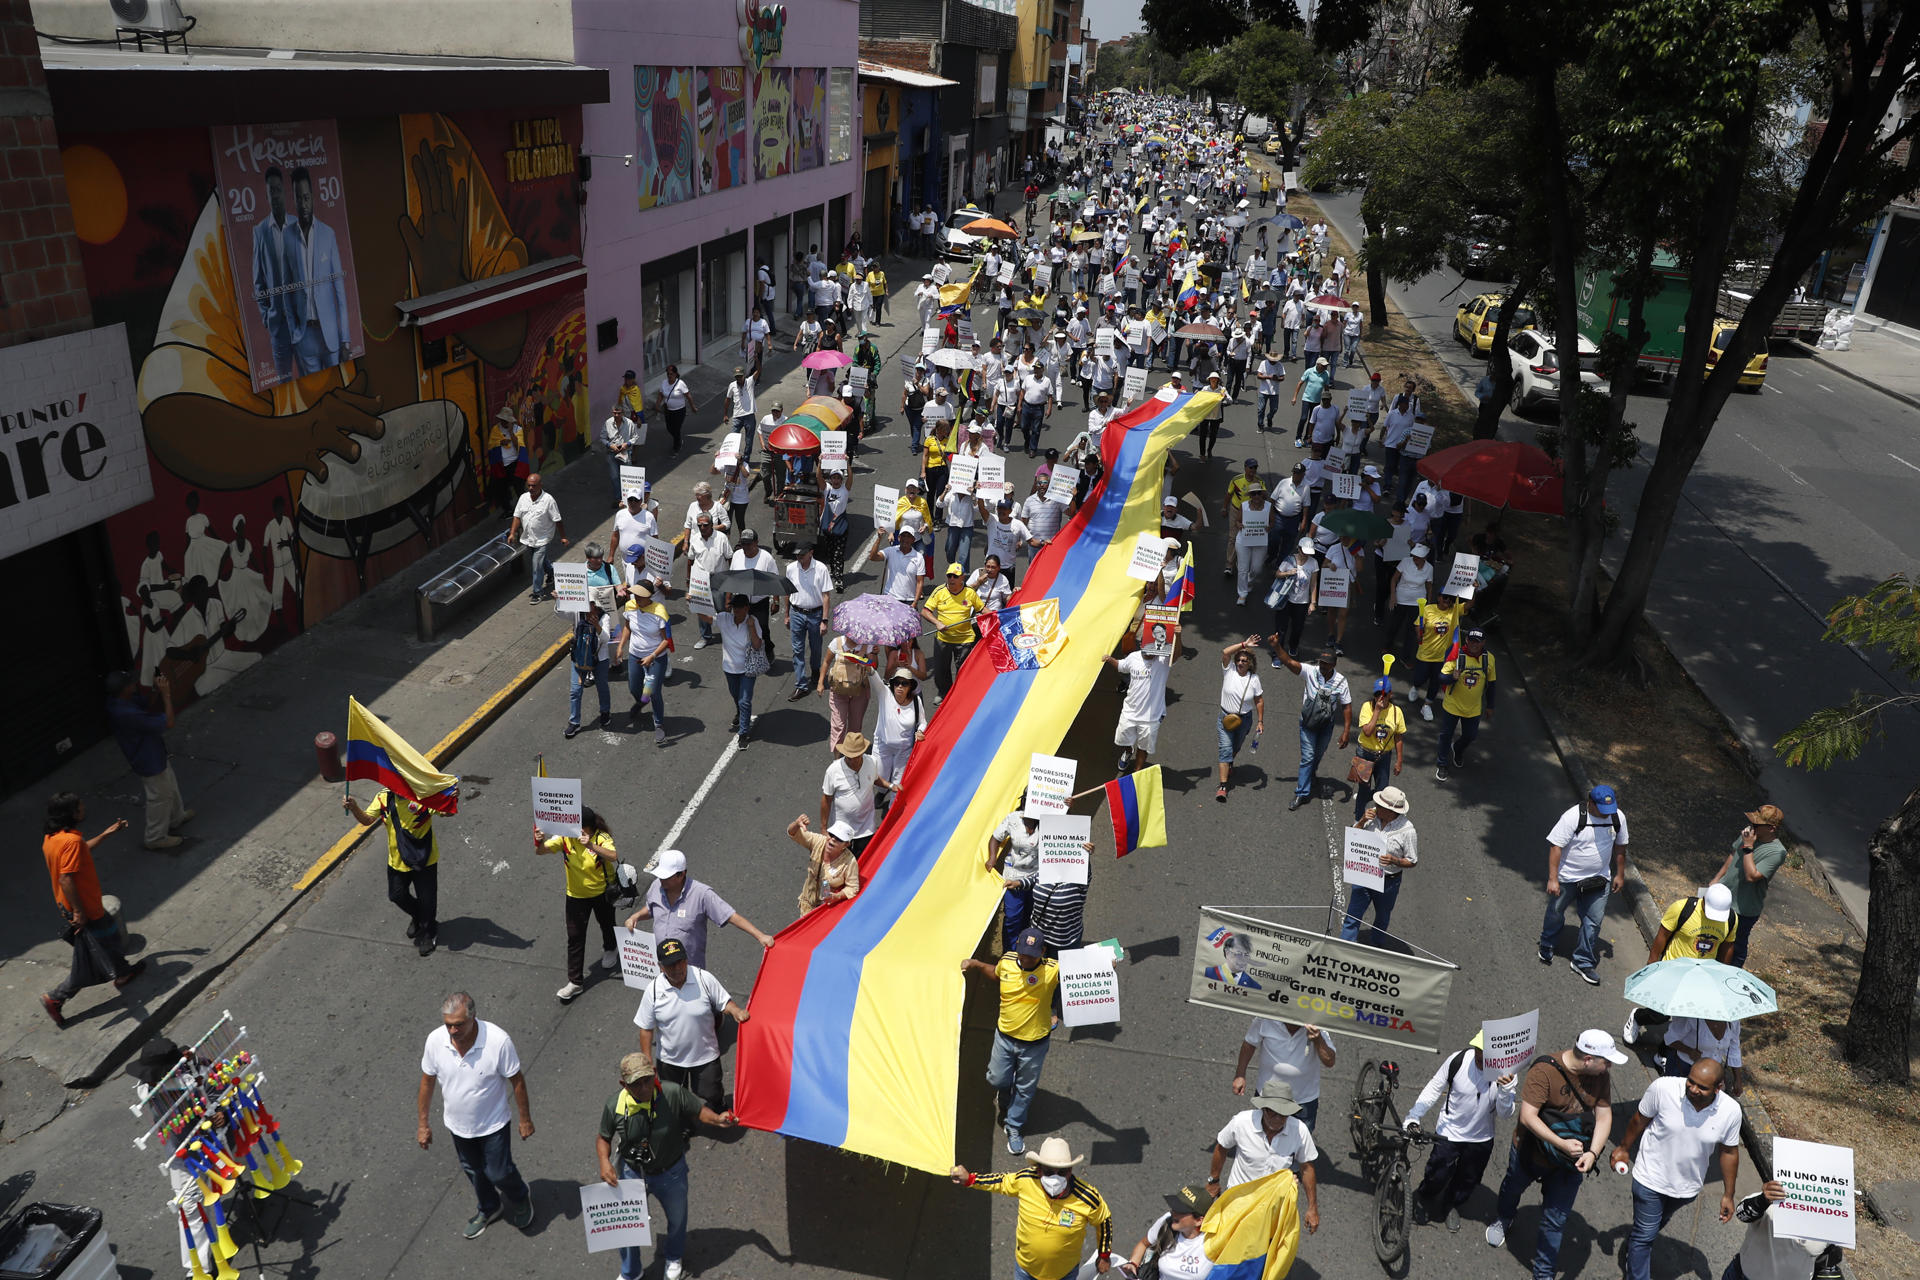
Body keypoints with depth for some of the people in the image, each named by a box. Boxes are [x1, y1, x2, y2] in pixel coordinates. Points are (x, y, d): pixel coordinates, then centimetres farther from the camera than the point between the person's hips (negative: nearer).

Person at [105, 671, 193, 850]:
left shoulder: (117, 701, -10)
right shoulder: (128, 714, -39)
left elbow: (149, 707, 5)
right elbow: (168, 722, -33)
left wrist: (158, 692, -14)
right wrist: (166, 695, -29)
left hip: (154, 753, 9)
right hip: (150, 761, -9)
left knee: (170, 786, 29)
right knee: (160, 797, 11)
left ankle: (176, 817, 52)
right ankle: (156, 838, 29)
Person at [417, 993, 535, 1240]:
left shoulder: (498, 1041, -32)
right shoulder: (435, 1040, -23)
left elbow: (516, 1080, -18)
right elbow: (427, 1081, -6)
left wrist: (525, 1119, -8)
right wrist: (423, 1124, 2)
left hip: (493, 1125, -4)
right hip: (458, 1124, 4)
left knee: (498, 1173, 13)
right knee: (473, 1171, 25)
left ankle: (520, 1197, 47)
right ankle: (488, 1208, 55)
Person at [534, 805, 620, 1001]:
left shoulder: (601, 838, -24)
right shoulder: (565, 837, -17)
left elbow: (613, 856, -40)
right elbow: (540, 851, -23)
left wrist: (591, 845, -53)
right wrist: (539, 842, -47)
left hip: (602, 892, -1)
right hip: (576, 895, 1)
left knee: (606, 924, 25)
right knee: (575, 937, 2)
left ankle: (610, 950, 58)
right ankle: (575, 981, 12)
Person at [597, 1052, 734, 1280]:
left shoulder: (674, 1094, -28)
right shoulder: (614, 1106, -23)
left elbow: (698, 1110, -13)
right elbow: (603, 1138, -5)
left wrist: (717, 1119, -34)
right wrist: (604, 1162, -23)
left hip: (671, 1173, 0)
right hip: (633, 1173, 0)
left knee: (677, 1218, 26)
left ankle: (674, 1258, 60)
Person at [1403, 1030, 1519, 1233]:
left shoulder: (1507, 1074, -21)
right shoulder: (1459, 1060, -25)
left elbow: (1505, 1114, -18)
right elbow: (1433, 1088, -12)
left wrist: (1505, 1091, -37)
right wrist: (1413, 1117, -18)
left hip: (1481, 1139, 2)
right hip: (1448, 1132, -2)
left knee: (1467, 1181, 22)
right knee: (1437, 1177, 11)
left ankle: (1452, 1205, 52)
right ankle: (1422, 1199, 43)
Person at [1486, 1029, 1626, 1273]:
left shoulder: (1601, 1077, -14)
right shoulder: (1545, 1070, -31)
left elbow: (1604, 1117, -10)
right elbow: (1527, 1117, -31)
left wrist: (1592, 1153, -24)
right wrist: (1561, 1144, -36)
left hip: (1569, 1161, 2)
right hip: (1531, 1151, -2)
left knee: (1555, 1220, 9)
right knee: (1513, 1188, 28)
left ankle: (1544, 1272, 30)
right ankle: (1503, 1219, 61)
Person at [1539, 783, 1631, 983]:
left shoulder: (1618, 818, -7)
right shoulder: (1573, 817, -23)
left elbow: (1620, 846, 9)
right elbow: (1555, 846, -20)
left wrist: (1620, 874, 14)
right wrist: (1552, 879, -22)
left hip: (1599, 880, 3)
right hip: (1567, 877, -3)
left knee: (1593, 921, 3)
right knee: (1555, 913, 15)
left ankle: (1583, 962, 18)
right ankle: (1546, 947, 41)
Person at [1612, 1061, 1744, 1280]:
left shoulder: (1731, 1111, -22)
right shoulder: (1663, 1088, -29)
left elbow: (1729, 1152, -5)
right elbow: (1640, 1119, -10)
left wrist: (1728, 1195, 3)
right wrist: (1624, 1148, 3)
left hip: (1687, 1186, 4)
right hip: (1652, 1177, -4)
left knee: (1660, 1222, 30)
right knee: (1645, 1233, 4)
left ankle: (1635, 1247, 58)